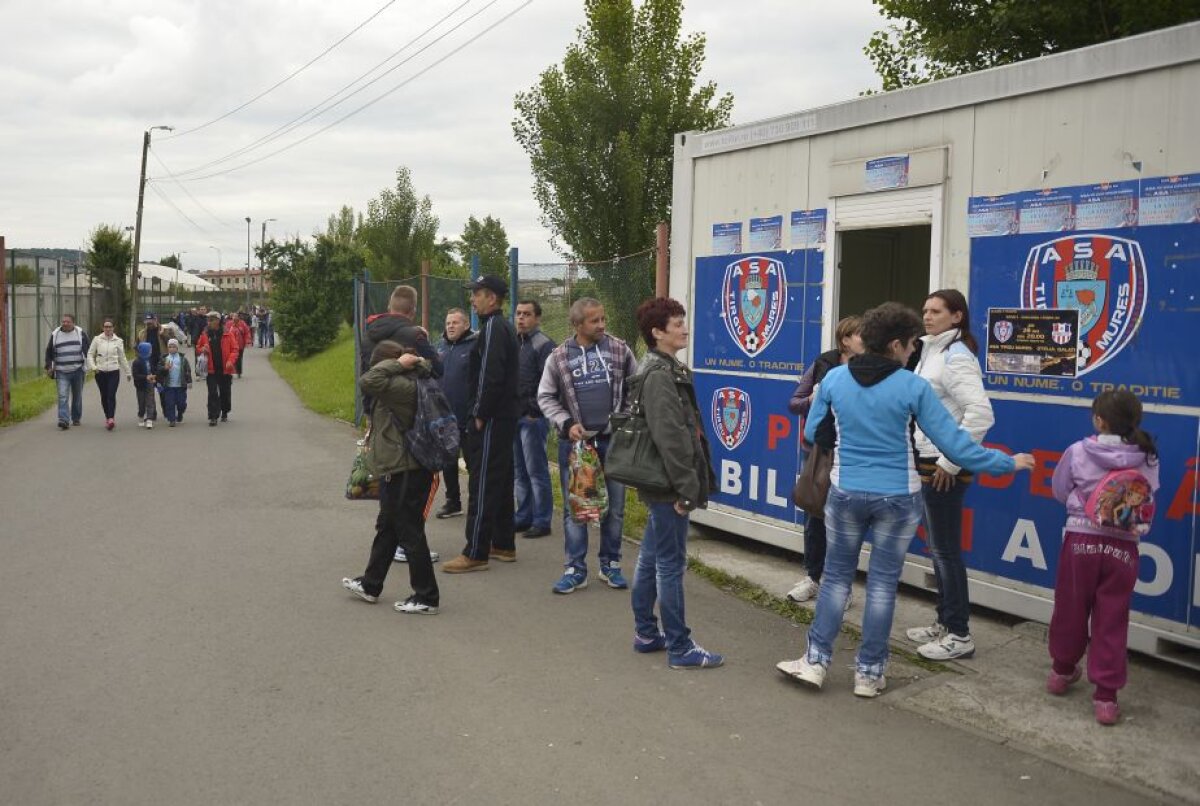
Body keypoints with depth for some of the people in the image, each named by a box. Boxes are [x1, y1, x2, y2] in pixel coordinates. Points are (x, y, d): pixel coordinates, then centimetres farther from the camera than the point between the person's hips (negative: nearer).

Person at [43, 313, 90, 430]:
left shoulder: (80, 333, 2)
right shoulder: (55, 334, 5)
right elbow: (49, 352, 13)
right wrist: (49, 366, 6)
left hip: (78, 371, 0)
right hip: (61, 372, 0)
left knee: (77, 396, 11)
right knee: (62, 396, -13)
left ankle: (76, 418, 25)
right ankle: (64, 420, -19)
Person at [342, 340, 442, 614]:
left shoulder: (405, 386, -23)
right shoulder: (408, 382, 8)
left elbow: (368, 382, -29)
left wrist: (397, 363, -21)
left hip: (405, 471, -11)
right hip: (397, 468, 11)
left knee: (410, 532, -1)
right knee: (387, 528, 21)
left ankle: (427, 598, 9)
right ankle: (370, 585, 36)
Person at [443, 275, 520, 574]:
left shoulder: (493, 328, -15)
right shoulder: (503, 327, 16)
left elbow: (490, 377, -22)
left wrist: (480, 414, -16)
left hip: (490, 419, -10)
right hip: (504, 416, 10)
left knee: (482, 484, -7)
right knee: (500, 480, 15)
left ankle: (475, 553, -3)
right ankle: (503, 545, 23)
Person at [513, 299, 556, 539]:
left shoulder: (543, 344, -7)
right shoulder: (514, 342, 15)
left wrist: (534, 411, -15)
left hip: (532, 418, -8)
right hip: (513, 417, 8)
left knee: (536, 470, -3)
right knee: (519, 471, 13)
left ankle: (541, 521, 3)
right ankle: (524, 516, 22)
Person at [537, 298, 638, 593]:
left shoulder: (619, 350, 0)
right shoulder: (559, 357, -3)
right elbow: (545, 397, 3)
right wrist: (566, 424, -9)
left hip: (613, 440, 1)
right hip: (574, 442, -1)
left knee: (615, 507, 9)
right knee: (574, 507, 5)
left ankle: (610, 565, 24)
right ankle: (575, 569, 15)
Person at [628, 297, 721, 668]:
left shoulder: (665, 370, 15)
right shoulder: (660, 376, -17)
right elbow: (669, 438, -23)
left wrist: (690, 482, 19)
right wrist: (686, 488, -21)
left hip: (657, 483, 10)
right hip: (667, 483, -10)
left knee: (651, 557, 16)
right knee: (671, 564, -3)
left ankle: (646, 633, 28)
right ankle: (680, 648, 5)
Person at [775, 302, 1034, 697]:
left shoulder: (834, 379, -5)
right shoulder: (913, 387, -13)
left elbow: (812, 433, 6)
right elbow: (954, 443, -10)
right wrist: (1008, 462, 1)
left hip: (846, 493, 2)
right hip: (897, 498, -2)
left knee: (836, 576, 16)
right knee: (883, 583, 10)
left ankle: (815, 661, 16)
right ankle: (869, 673, 18)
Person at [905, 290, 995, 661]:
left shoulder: (955, 357, -16)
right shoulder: (932, 352, 12)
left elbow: (981, 414, -27)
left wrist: (951, 462, -22)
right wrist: (929, 462, 13)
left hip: (944, 469, -9)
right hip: (928, 463, 9)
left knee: (946, 550, -1)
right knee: (938, 548, 16)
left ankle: (959, 635, 9)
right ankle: (945, 623, 27)